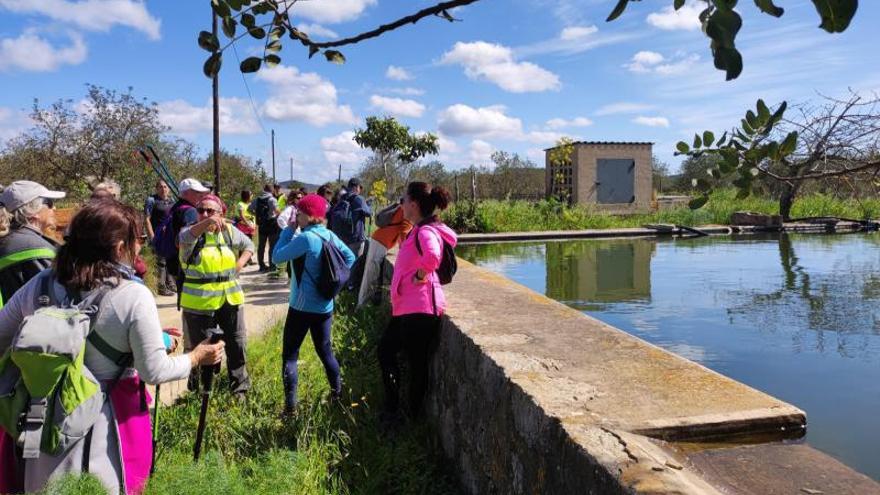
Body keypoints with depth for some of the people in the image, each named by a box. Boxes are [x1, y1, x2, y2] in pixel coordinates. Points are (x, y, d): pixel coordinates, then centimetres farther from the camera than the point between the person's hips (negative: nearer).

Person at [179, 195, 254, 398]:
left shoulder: (229, 231, 3)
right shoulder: (191, 231, -7)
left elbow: (249, 246, 18)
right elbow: (186, 237, -32)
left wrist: (239, 264, 1)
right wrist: (207, 222, -50)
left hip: (230, 299, 3)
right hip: (199, 302, -3)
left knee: (237, 344, 12)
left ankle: (240, 386, 28)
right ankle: (199, 389, 28)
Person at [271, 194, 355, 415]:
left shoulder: (306, 238, -19)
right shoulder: (330, 236, 3)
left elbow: (276, 257, -14)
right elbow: (350, 258, 12)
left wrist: (288, 230, -7)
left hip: (302, 306, -7)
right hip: (325, 306, 7)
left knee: (289, 354, 3)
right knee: (325, 349, 21)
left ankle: (290, 404, 2)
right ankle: (338, 393, 30)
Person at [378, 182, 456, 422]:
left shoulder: (425, 232, -19)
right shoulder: (417, 230, 13)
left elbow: (432, 256, -41)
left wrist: (420, 276, -24)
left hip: (419, 310, -11)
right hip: (407, 308, 11)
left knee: (417, 365, 4)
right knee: (385, 349, 20)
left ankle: (414, 417, 21)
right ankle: (391, 408, 30)